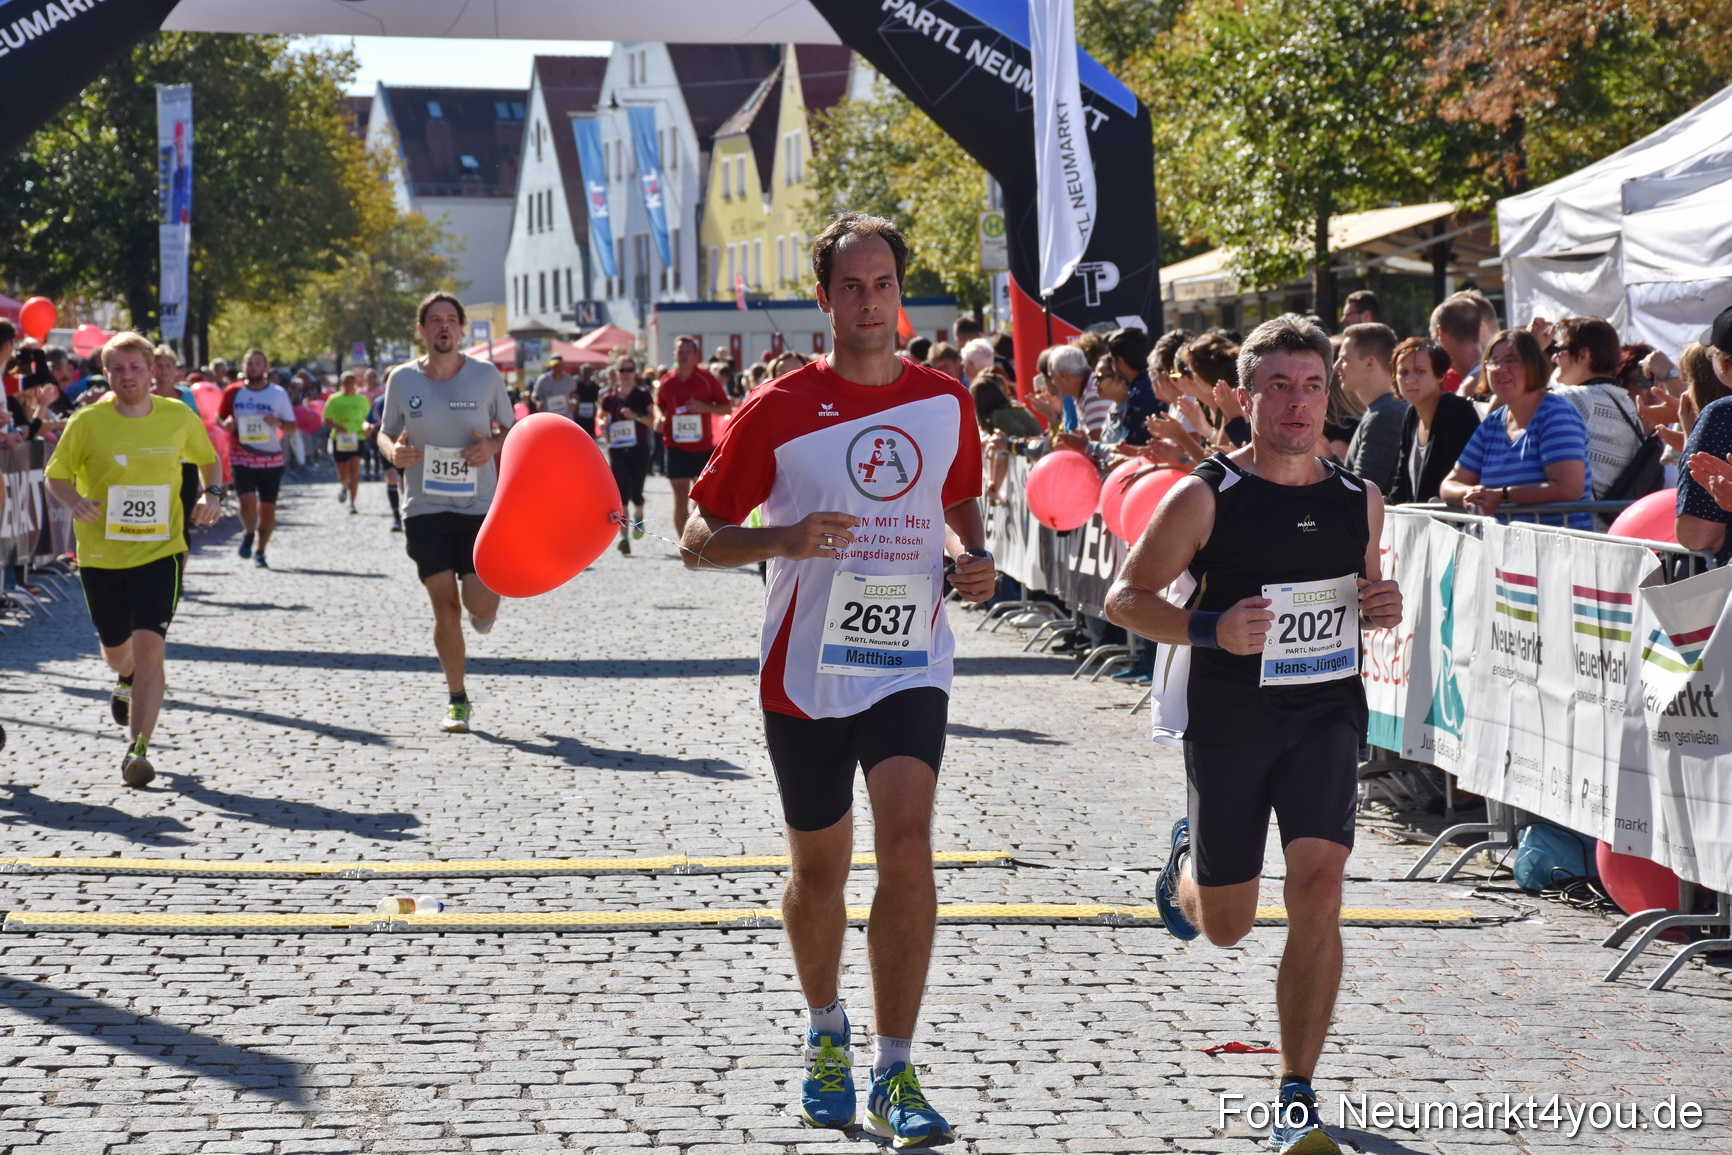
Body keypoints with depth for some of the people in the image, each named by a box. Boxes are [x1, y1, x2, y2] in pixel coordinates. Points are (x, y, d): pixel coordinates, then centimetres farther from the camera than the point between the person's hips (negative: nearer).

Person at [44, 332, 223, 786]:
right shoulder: (87, 422, -6)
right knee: (115, 647, 17)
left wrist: (212, 495, -1)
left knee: (148, 646, -16)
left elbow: (208, 459, 17)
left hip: (160, 552, -1)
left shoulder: (180, 417, -2)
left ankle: (137, 750, -12)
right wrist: (76, 502, -17)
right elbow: (56, 475, 4)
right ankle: (127, 680, 55)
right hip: (100, 555, 1)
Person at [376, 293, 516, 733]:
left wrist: (492, 447, -13)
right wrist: (393, 452, -10)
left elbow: (511, 429, 9)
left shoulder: (486, 375, -1)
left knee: (480, 607, -9)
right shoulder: (402, 379, 2)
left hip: (481, 507, -1)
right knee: (446, 608, -2)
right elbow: (386, 433, 13)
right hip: (426, 510, 1)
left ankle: (489, 593, 31)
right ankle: (457, 701, 13)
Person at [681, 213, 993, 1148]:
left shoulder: (945, 403, 4)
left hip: (910, 663, 1)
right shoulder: (778, 411, -5)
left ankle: (894, 1074, -9)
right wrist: (785, 539, -20)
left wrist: (976, 559, 2)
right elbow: (699, 538, -2)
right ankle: (825, 1034, 39)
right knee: (819, 867, 11)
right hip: (806, 670, -1)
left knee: (907, 843, -17)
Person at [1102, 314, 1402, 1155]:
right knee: (1225, 925, 11)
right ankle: (1185, 864, 51)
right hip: (1227, 722, -2)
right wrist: (1210, 630, -23)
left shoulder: (1359, 501, 4)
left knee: (1317, 891, -15)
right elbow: (1124, 598, -6)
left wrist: (1383, 607, -3)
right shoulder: (1204, 498, -9)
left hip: (1327, 714, 2)